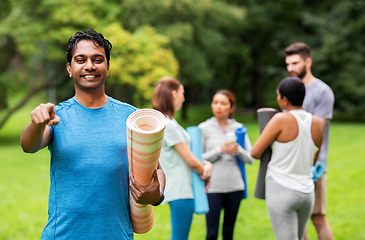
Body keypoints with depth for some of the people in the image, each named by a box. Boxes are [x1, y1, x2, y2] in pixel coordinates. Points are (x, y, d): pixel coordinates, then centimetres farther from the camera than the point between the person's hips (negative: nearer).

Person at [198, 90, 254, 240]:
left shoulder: (238, 128, 8)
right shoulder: (204, 128, 0)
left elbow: (250, 158, 8)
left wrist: (238, 150, -12)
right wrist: (220, 150, -15)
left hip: (235, 186, 3)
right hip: (213, 187, -3)